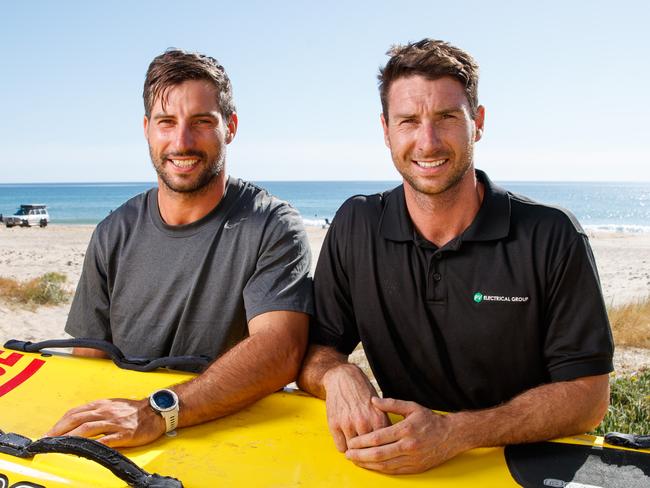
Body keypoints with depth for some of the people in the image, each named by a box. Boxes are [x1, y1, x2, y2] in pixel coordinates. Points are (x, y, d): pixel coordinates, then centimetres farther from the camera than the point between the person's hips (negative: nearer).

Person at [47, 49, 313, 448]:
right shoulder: (114, 235, 8)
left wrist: (157, 412, -29)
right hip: (123, 451, 3)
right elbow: (88, 359, 9)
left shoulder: (273, 228, -7)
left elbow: (280, 351, -20)